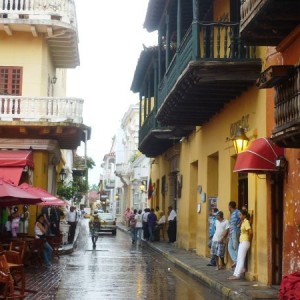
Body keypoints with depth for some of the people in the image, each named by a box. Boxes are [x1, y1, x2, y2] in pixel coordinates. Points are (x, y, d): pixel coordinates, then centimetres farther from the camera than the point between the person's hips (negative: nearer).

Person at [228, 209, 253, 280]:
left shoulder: (246, 222, -14)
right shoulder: (243, 222, 13)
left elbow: (250, 232, -22)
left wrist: (249, 239, -9)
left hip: (245, 242, -9)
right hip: (241, 242, 9)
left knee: (241, 259, -8)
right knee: (239, 259, 10)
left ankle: (237, 275, -8)